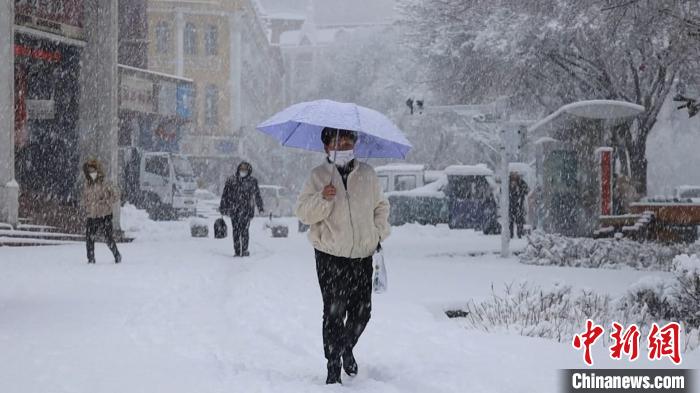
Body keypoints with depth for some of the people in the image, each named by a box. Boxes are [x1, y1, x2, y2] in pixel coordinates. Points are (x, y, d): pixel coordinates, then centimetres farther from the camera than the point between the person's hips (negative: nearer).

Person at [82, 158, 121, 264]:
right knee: (89, 239, 1)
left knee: (109, 239, -2)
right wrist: (87, 207, 8)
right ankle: (91, 259, 12)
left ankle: (117, 256, 17)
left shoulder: (105, 184, -5)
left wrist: (107, 203, -12)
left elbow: (116, 195, -5)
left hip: (104, 216, -4)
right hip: (91, 217, 4)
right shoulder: (87, 186, 8)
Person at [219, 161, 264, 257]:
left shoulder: (252, 181, 6)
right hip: (234, 211, 1)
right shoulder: (231, 181, 7)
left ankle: (244, 250, 0)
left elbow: (257, 196, 15)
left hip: (246, 210, -1)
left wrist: (260, 208, 16)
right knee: (235, 231, 2)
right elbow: (225, 195, 10)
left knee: (244, 230, -9)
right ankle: (237, 251, 8)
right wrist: (222, 207, 7)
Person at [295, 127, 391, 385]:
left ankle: (347, 347, 38)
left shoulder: (367, 174, 8)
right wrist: (323, 199, -22)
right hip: (330, 257, -3)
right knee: (334, 312, -6)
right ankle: (333, 368, 4)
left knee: (362, 311, 8)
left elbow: (381, 206, 21)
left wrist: (379, 234, 9)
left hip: (362, 255, 3)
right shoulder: (319, 176, 0)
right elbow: (303, 213, -5)